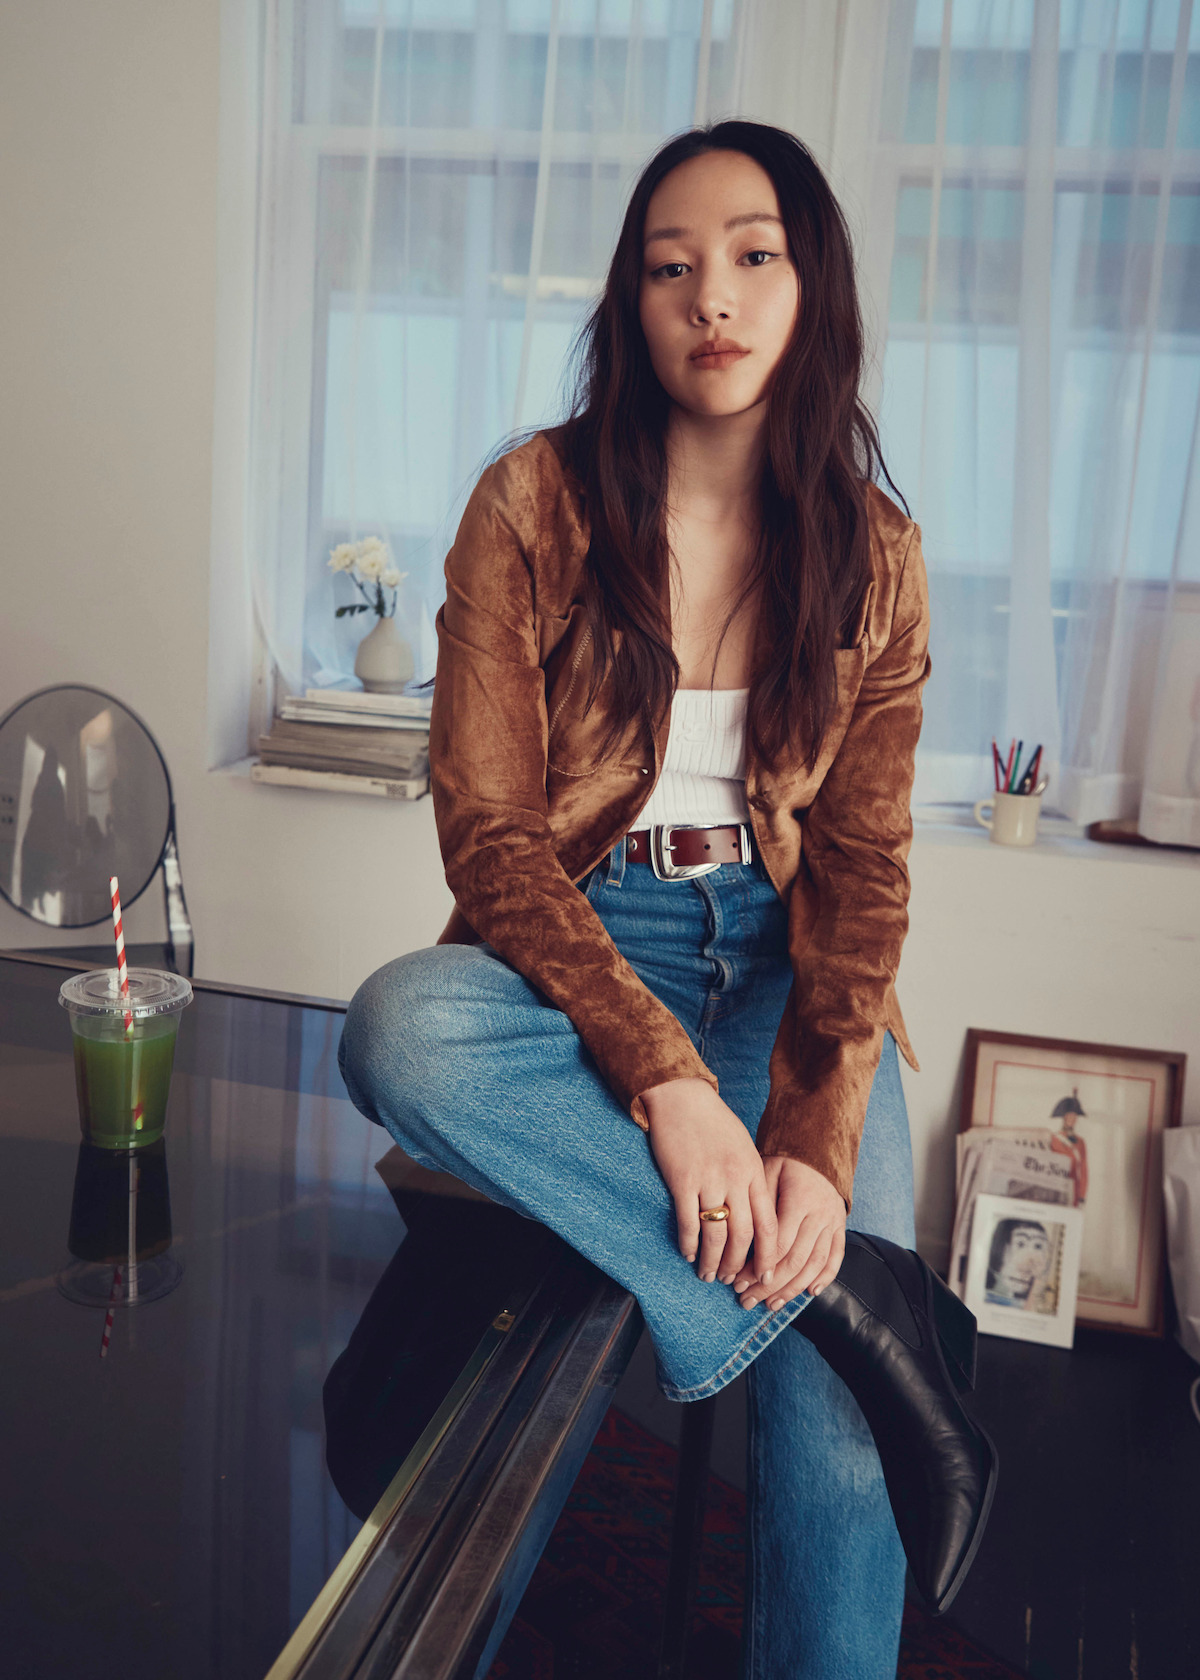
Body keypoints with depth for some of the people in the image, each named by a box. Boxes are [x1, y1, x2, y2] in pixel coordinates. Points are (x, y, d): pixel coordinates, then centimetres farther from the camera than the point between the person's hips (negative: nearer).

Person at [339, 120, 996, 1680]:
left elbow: (861, 866, -2)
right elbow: (488, 827, -11)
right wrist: (663, 1074, -24)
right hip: (574, 946, 0)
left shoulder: (873, 554, 1)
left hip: (784, 963, 1)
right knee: (396, 1029, -36)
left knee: (836, 1440, -17)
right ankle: (855, 1296, -25)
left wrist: (820, 1138, -18)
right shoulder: (534, 502, -5)